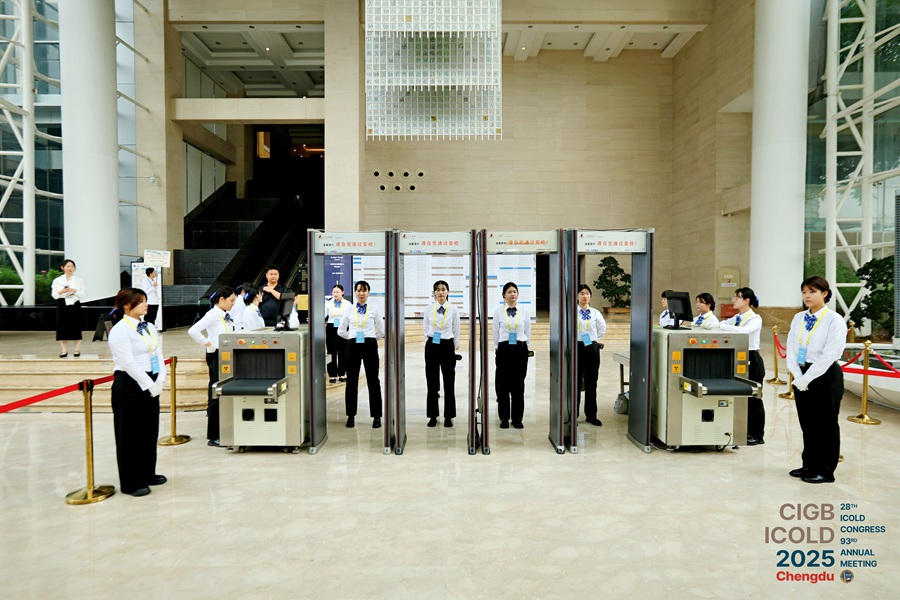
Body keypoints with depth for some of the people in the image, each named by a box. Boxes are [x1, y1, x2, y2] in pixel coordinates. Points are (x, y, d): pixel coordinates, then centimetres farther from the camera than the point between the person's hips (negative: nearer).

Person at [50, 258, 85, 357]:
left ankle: (77, 349, 9)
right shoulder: (57, 280, 7)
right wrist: (61, 291, -15)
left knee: (76, 327, 0)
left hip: (75, 304, -1)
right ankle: (64, 350, 8)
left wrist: (75, 291, -14)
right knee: (62, 327, 0)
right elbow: (54, 295, 4)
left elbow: (83, 294, 2)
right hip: (62, 305, 1)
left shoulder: (79, 280, 6)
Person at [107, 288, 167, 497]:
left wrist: (159, 381, -4)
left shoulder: (149, 327, 11)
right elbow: (128, 364, -19)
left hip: (150, 385, 8)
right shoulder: (120, 330, -13)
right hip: (130, 386, -8)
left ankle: (147, 474, 30)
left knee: (150, 431, 15)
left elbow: (158, 355, 9)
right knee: (130, 435, 3)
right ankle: (131, 482, 14)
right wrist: (149, 385, -17)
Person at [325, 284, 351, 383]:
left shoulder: (348, 304, 4)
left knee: (343, 352, 5)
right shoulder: (328, 303, 6)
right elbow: (323, 316, 0)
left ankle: (342, 374, 17)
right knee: (332, 352, -2)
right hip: (331, 329, 0)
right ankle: (332, 375, 6)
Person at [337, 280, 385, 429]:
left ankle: (376, 416, 9)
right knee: (351, 381, 5)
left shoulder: (374, 310, 1)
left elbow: (382, 330, 5)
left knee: (373, 381, 3)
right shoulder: (349, 310, 6)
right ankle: (351, 415, 16)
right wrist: (353, 337, 7)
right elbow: (341, 331, 11)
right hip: (353, 346, 2)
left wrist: (370, 337, 5)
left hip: (370, 346, -2)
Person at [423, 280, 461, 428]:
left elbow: (456, 331, 7)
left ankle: (448, 416, 13)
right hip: (432, 347, 1)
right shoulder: (429, 309, 1)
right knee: (432, 382, 5)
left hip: (447, 346, -1)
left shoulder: (453, 310, -2)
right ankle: (433, 416, 15)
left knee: (449, 382, 3)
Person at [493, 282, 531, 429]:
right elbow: (495, 332, 6)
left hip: (520, 349, 1)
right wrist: (497, 348, 7)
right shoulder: (498, 311, 1)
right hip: (504, 349, -1)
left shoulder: (524, 311, 3)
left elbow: (528, 332, 9)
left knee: (519, 384, 4)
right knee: (503, 384, 3)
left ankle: (517, 418, 14)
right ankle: (504, 418, 14)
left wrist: (524, 347, 8)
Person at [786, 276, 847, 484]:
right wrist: (798, 376, -7)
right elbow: (791, 349, 5)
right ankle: (809, 466, 26)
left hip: (825, 376, -6)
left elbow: (829, 355, -16)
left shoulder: (834, 320, -10)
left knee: (825, 425, 5)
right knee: (807, 424, 13)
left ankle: (825, 471, 16)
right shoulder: (798, 318, 8)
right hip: (802, 377, 6)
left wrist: (807, 378, -16)